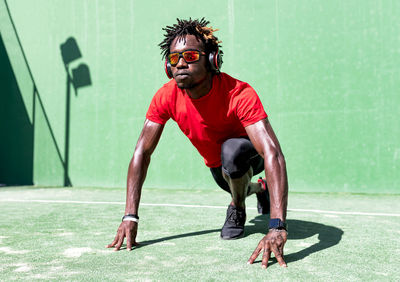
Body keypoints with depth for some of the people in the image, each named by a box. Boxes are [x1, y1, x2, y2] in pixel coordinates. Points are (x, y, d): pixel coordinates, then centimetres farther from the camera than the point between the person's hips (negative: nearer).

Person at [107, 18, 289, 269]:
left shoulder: (239, 94, -38)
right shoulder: (167, 97, -24)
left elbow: (273, 155, -47)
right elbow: (142, 153, -20)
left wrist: (277, 227, -58)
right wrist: (130, 216, -29)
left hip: (250, 155, -5)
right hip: (217, 165, 5)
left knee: (231, 149, -35)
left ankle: (237, 210, -5)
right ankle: (259, 189, 58)